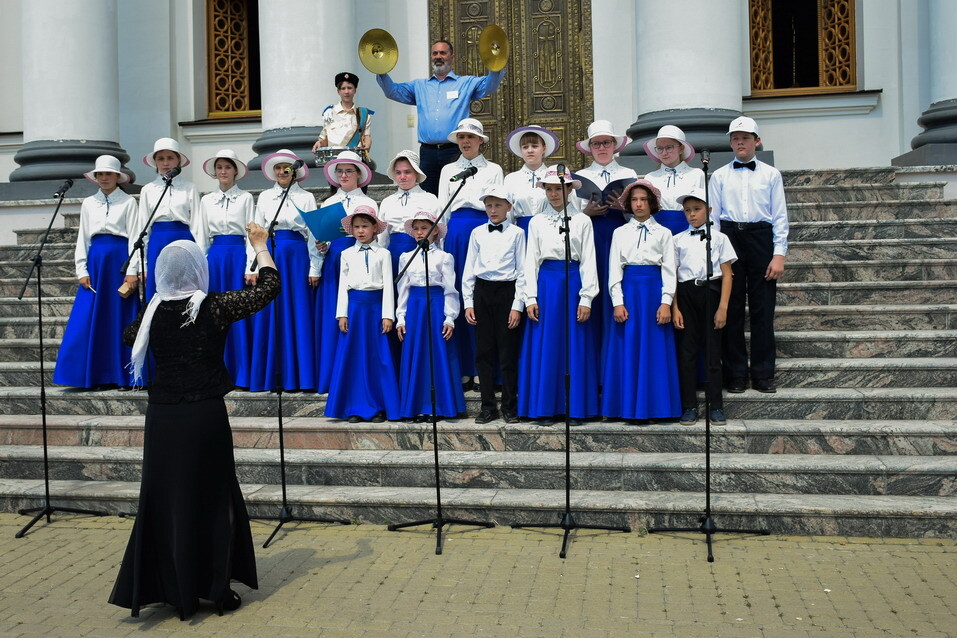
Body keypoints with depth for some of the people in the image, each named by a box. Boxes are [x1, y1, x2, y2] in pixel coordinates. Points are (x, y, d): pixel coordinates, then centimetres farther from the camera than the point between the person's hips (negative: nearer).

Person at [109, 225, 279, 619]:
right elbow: (268, 289, -4)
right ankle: (217, 590, 14)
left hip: (162, 416, 4)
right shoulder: (214, 307, -10)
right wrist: (260, 247, 8)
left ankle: (174, 591, 20)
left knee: (164, 501, 12)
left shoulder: (152, 310, 2)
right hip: (205, 414, -4)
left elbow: (129, 338, 23)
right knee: (213, 499, 8)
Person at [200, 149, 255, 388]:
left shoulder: (245, 198, 4)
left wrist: (250, 267, -9)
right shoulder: (206, 200, 13)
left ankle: (241, 374, 4)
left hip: (238, 255, -3)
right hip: (214, 257, 3)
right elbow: (201, 235, 11)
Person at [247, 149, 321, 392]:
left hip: (297, 257, -2)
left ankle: (296, 375, 6)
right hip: (270, 256, 2)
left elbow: (314, 234, 2)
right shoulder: (264, 197, 12)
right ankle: (267, 376, 9)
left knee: (298, 315, -1)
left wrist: (315, 268, -5)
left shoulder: (306, 198, 6)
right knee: (268, 317, 1)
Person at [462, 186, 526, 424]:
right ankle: (488, 406, 14)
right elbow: (469, 270, 9)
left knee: (508, 351, 0)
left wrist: (517, 306, -7)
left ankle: (510, 406, 11)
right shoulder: (477, 233, 8)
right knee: (484, 351, 5)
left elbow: (522, 271, -1)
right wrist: (468, 302, 3)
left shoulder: (516, 233, 1)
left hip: (507, 291, -3)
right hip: (482, 291, 3)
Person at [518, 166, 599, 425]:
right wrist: (530, 298, -1)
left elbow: (588, 261, 1)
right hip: (546, 283, 1)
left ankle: (575, 408, 10)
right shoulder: (537, 221, 9)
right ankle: (544, 408, 10)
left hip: (573, 281, -1)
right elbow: (531, 261, 7)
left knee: (575, 345, 2)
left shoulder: (582, 221, 4)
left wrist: (586, 298, -7)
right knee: (544, 345, 2)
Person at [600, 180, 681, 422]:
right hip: (628, 291, 1)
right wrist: (617, 302, -7)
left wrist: (666, 303, -9)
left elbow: (669, 270, 2)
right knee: (627, 349, 1)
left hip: (654, 291, -1)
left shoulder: (663, 233, 8)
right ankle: (627, 407, 7)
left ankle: (653, 406, 8)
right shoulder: (620, 233, 10)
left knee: (654, 350, 0)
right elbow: (614, 269, 4)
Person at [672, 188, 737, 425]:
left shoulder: (719, 238, 4)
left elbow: (726, 274, 1)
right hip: (686, 293, 1)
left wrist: (723, 308, -7)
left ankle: (716, 406, 11)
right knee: (687, 350, 3)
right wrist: (675, 308, -4)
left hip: (711, 292, -1)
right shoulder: (678, 240, 7)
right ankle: (689, 406, 11)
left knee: (713, 350, 2)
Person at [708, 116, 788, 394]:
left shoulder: (771, 174, 7)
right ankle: (736, 374, 11)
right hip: (729, 239, 1)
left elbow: (780, 217, 4)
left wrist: (779, 254, -4)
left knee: (762, 309, 1)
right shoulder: (719, 176, 9)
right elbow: (713, 216, 7)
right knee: (732, 308, 3)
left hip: (761, 239, 0)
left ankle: (763, 374, 10)